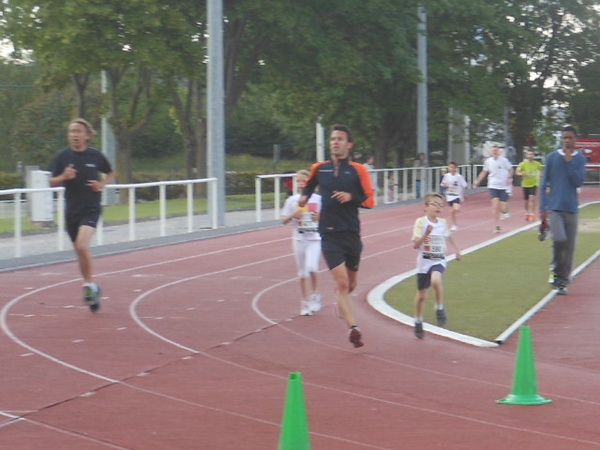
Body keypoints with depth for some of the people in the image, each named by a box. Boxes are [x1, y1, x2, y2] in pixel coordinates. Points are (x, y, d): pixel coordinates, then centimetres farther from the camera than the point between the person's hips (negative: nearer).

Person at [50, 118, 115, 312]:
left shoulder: (96, 155, -2)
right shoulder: (63, 156, 0)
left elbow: (110, 174, 15)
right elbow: (52, 181, 5)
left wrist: (102, 184, -4)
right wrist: (64, 177, -15)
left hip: (91, 208, -3)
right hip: (72, 210, 3)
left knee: (82, 245, -23)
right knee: (79, 251, 10)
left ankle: (89, 284, -6)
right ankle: (92, 288, 28)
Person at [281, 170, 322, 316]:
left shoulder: (318, 199, -1)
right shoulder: (292, 200, 3)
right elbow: (284, 220, 4)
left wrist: (320, 218, -15)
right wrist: (293, 215, -15)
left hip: (315, 238, -2)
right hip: (299, 238, 2)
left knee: (311, 267, -18)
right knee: (303, 272, 6)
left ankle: (315, 294, 3)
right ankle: (306, 302, 16)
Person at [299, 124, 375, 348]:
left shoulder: (358, 170, -1)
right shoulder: (319, 169, 5)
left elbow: (370, 201, -3)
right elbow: (309, 186, 26)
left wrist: (351, 197, -19)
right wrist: (304, 197, 6)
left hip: (351, 234, 1)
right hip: (329, 234, -1)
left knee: (350, 284, 14)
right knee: (341, 282, -16)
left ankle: (342, 306, 46)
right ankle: (353, 327, -20)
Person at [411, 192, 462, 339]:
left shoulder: (443, 222, 2)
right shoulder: (421, 222, -10)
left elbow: (448, 236, 25)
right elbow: (415, 244, -16)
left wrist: (457, 250, 25)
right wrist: (425, 234, -31)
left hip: (439, 260, 1)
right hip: (424, 261, -1)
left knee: (436, 280, -32)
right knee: (422, 295, 10)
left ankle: (440, 309, -12)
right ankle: (418, 322, 31)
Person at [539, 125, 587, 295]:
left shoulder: (580, 159, 4)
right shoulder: (552, 157, 3)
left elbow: (578, 182, -8)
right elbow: (544, 184, 5)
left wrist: (569, 162, -12)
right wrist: (543, 208, 0)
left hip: (571, 208, 2)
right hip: (554, 207, -2)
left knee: (569, 246, 1)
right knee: (559, 239, -21)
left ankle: (563, 280, 11)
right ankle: (556, 270, 1)